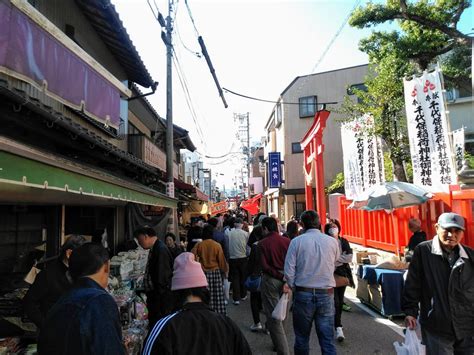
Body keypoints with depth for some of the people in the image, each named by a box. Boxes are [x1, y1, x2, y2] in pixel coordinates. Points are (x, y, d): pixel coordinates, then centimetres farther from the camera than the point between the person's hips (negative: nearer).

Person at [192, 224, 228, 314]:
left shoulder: (198, 245, -6)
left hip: (202, 273, 1)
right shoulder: (217, 245, -8)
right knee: (218, 296, 8)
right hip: (215, 272, -1)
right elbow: (222, 260, -3)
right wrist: (225, 270, 13)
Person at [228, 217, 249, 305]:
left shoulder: (229, 233, -9)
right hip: (243, 258, 0)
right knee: (243, 277, 16)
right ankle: (243, 296, 29)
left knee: (235, 278, 8)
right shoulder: (245, 233, -8)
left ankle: (236, 298, 7)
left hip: (232, 258, 0)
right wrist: (247, 254, 15)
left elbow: (227, 245, -4)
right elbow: (248, 246, -1)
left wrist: (228, 255, 9)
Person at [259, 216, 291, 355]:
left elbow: (264, 266, -15)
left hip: (270, 280, -4)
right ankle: (280, 343, 38)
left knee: (273, 316, 5)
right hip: (285, 280, 5)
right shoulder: (287, 241, -3)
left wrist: (279, 276, -11)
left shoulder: (262, 243, -11)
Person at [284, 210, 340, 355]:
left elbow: (289, 271, -9)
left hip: (303, 294, -1)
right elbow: (333, 267, 10)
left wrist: (293, 287, 7)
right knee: (328, 340, 8)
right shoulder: (332, 242, -2)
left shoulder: (296, 241, -8)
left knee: (302, 338, 16)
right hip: (327, 294, 1)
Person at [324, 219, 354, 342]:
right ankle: (338, 328, -6)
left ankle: (337, 322, 35)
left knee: (340, 301, 15)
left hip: (342, 273, 5)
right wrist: (341, 259, -13)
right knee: (335, 301, -11)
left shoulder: (344, 242, 6)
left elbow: (349, 258, -3)